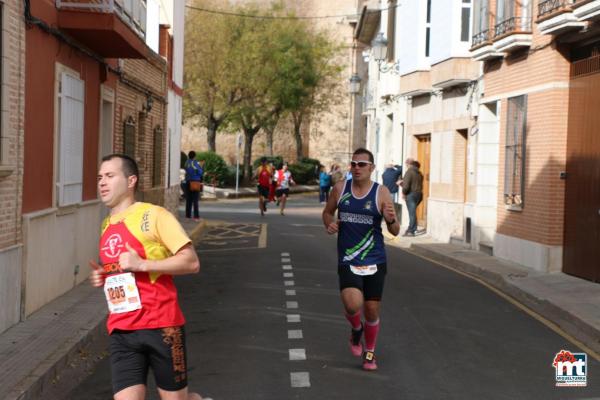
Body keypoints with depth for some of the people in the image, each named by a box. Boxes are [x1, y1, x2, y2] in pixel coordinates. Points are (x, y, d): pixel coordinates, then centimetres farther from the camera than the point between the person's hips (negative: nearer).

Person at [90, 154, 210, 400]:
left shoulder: (153, 215, -6)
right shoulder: (106, 225, 15)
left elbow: (191, 262, -11)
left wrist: (142, 264, -20)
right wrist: (102, 276, 8)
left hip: (160, 326, -5)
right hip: (121, 331, 5)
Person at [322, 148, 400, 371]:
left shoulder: (381, 193, -5)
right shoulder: (340, 189, 1)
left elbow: (395, 231, -4)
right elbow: (327, 212, 18)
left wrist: (391, 220, -27)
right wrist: (329, 224, -5)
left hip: (374, 261, 0)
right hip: (347, 260, 0)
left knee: (372, 310, 7)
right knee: (353, 305, -21)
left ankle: (370, 353, 32)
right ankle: (356, 329, 15)